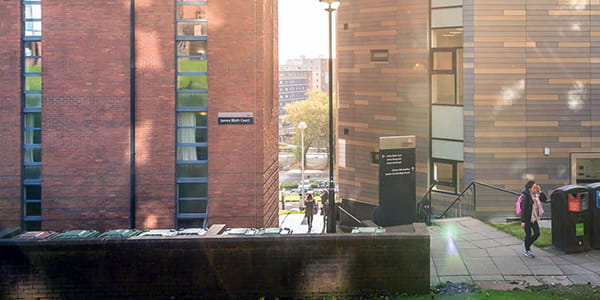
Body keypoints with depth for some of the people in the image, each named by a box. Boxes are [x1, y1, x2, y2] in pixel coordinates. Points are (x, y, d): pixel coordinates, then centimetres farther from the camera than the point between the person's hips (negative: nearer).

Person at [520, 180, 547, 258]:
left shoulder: (535, 195, 3)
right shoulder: (526, 196, -19)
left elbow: (544, 199, 6)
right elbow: (523, 209, -20)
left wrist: (540, 191, -8)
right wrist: (523, 221, -22)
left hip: (534, 218, 7)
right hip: (527, 219, -7)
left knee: (537, 233, 7)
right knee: (528, 234, 2)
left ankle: (527, 244, 30)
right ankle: (527, 251, 18)